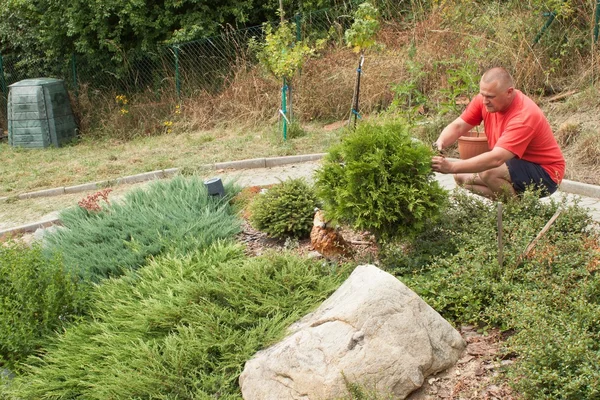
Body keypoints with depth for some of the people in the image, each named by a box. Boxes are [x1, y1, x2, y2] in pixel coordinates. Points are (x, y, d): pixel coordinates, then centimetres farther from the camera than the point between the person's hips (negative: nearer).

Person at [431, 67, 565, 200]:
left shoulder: (524, 116, -32)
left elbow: (495, 159, -41)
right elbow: (458, 126, -6)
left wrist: (452, 167, -45)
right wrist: (440, 143, -29)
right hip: (514, 165, 8)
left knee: (489, 173, -32)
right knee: (461, 176, 0)